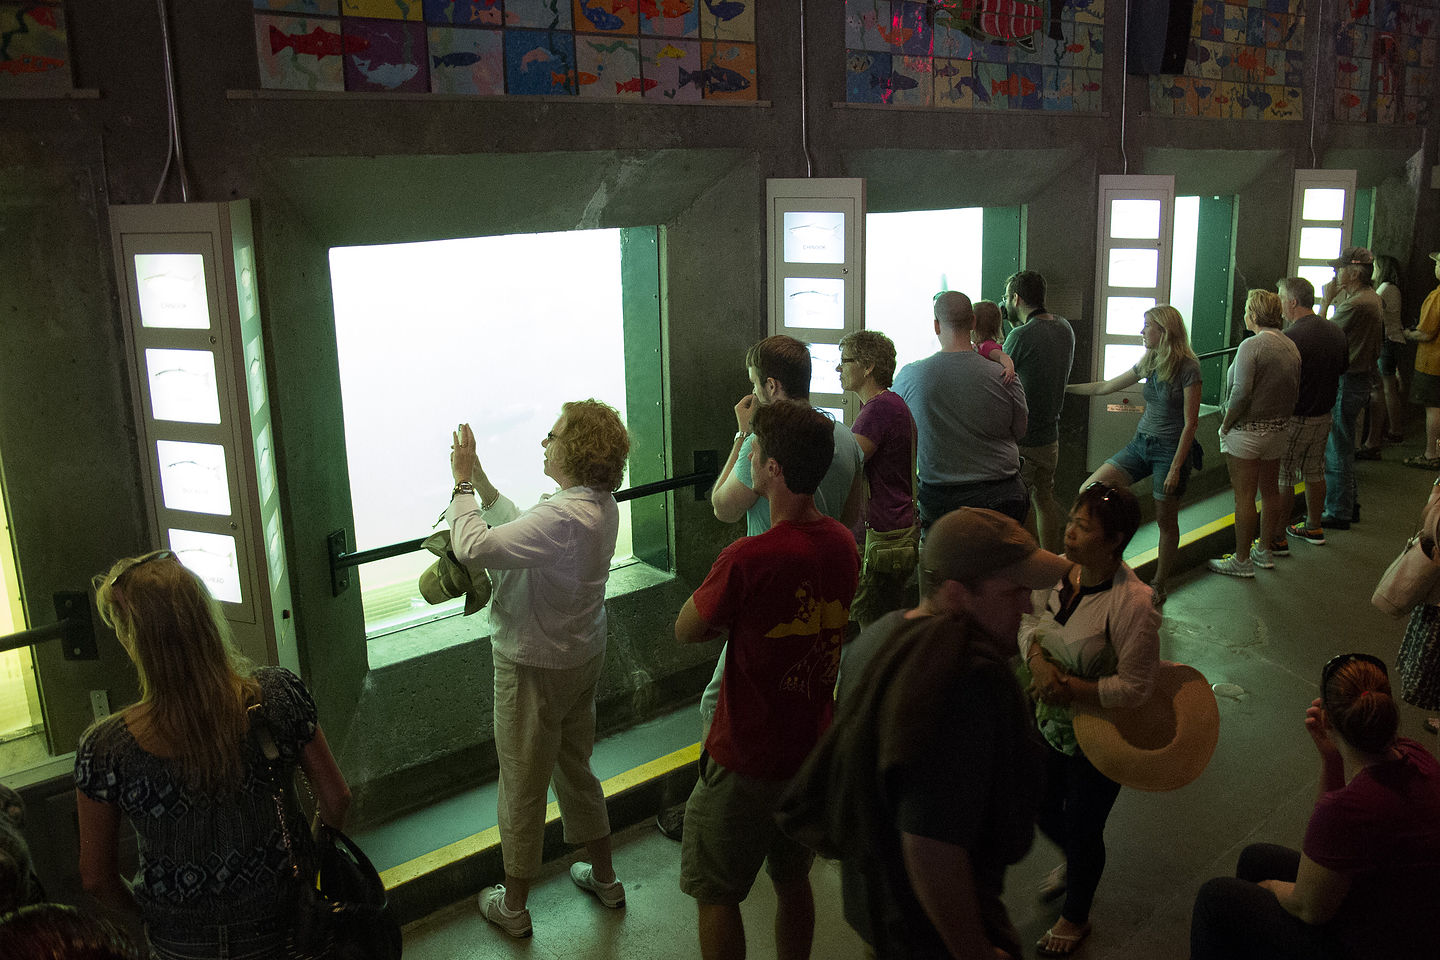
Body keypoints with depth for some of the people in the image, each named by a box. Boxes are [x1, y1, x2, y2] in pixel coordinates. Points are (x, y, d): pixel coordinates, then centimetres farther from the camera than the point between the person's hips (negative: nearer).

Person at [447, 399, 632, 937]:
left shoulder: (563, 518, -31)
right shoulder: (602, 505, -2)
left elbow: (472, 548, -34)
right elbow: (519, 527, 9)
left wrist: (461, 482, -20)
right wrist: (479, 477, 7)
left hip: (536, 668, -9)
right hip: (583, 656, 9)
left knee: (522, 786, 9)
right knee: (574, 767, 25)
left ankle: (512, 907, 28)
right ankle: (604, 877, 41)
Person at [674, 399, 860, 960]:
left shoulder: (748, 560, -28)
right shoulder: (843, 545, -4)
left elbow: (686, 631, -12)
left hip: (746, 763, -7)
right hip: (814, 751, 7)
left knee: (715, 895, 12)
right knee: (793, 880, 24)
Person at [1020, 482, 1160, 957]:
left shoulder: (1132, 603, -31)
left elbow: (1134, 687, -24)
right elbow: (1030, 621, 3)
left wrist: (1070, 689, -27)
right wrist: (1037, 660, -17)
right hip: (1049, 722, 6)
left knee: (1082, 829, 14)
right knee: (1043, 811, 24)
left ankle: (1076, 917, 44)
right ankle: (1072, 862, 61)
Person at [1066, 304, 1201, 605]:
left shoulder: (1188, 368, -13)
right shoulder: (1149, 363, 8)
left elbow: (1191, 424, -14)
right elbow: (1106, 387, 19)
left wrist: (1175, 468, -17)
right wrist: (1066, 388, 20)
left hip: (1171, 448, -7)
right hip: (1140, 443, 7)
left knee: (1166, 521, 5)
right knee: (1089, 490, -8)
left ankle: (1158, 586, 20)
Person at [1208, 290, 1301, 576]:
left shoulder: (1251, 346, -18)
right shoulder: (1291, 346, 7)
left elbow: (1241, 392, -24)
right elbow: (1294, 391, 11)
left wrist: (1226, 424, -12)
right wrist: (1281, 418, 17)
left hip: (1248, 431, -8)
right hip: (1278, 429, 8)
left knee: (1244, 496, -1)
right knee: (1270, 490, 18)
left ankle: (1242, 560, 6)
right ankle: (1265, 551, 31)